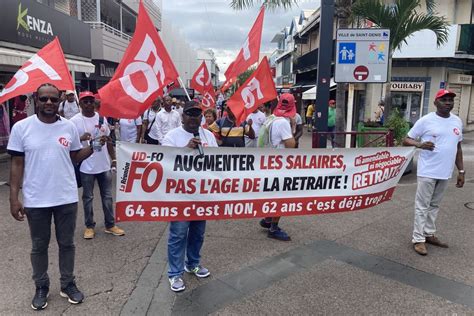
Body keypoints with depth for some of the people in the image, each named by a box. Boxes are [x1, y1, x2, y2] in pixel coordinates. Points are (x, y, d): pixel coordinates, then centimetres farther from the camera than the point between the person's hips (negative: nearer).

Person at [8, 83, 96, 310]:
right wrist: (14, 198, -7)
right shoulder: (21, 127, -6)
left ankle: (68, 284, 33)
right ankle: (41, 287, 35)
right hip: (35, 200, -1)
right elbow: (17, 164, -4)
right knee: (39, 246, 15)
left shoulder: (69, 127, -1)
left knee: (66, 243, 15)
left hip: (67, 198, 2)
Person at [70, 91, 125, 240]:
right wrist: (81, 138, -31)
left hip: (104, 165, 4)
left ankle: (110, 225, 23)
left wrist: (113, 158, 10)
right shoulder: (75, 121, -8)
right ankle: (89, 226, 24)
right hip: (86, 166, -4)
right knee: (88, 197, 10)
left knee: (107, 196, 11)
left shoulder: (102, 118, 6)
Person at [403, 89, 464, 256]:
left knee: (434, 205, 16)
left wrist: (461, 170, 14)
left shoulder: (457, 121, 9)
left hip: (445, 173, 6)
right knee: (422, 206, 0)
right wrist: (420, 144, -27)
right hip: (427, 172, -5)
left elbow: (458, 147, 16)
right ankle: (418, 239, 8)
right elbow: (406, 140, -6)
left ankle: (429, 234, 28)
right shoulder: (426, 120, -8)